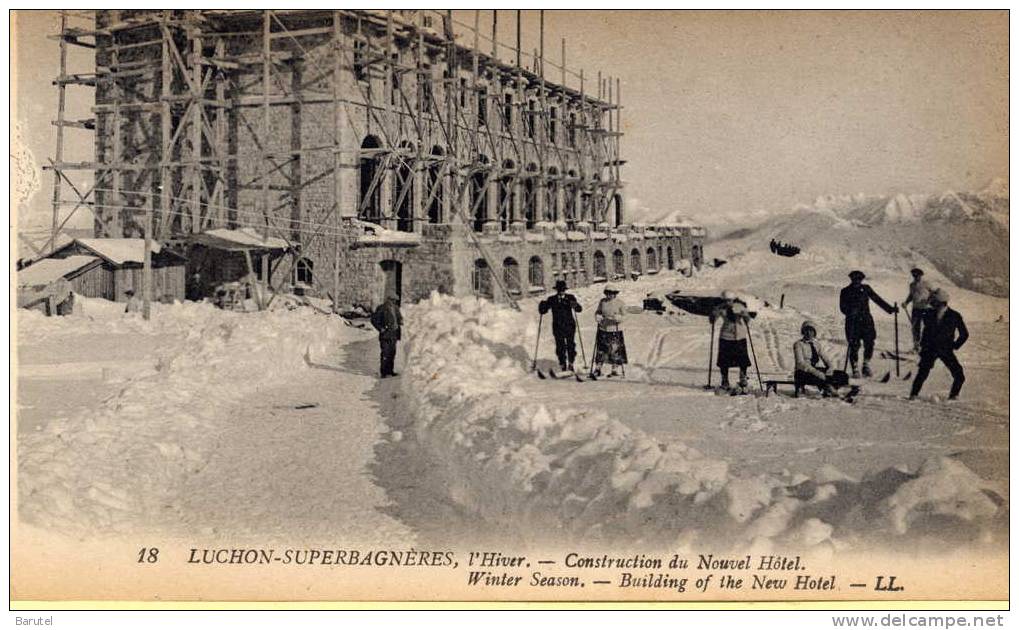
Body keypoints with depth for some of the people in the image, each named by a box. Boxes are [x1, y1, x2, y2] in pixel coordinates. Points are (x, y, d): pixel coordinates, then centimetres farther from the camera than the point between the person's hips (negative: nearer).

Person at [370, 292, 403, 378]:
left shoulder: (395, 308, 12)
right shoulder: (381, 308, -9)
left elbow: (399, 317, 28)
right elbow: (374, 319, -8)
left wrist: (400, 321, 5)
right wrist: (380, 328, -13)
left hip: (393, 334, 7)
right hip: (385, 335, -7)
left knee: (392, 353, 11)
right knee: (385, 353, -9)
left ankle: (390, 371, 20)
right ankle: (383, 372, -6)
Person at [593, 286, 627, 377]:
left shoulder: (619, 303, -2)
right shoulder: (602, 301, 7)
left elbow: (624, 316, -1)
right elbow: (598, 312, 15)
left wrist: (616, 318, -20)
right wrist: (598, 317, -7)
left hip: (615, 330, -3)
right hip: (603, 330, 3)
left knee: (615, 351, 0)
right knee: (600, 350, 2)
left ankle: (615, 370, 8)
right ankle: (598, 369, 9)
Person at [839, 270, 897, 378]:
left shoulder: (866, 289, 9)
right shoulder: (845, 292, 3)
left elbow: (877, 299, 11)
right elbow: (842, 307, 1)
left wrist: (890, 309, 6)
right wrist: (850, 312, -20)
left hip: (866, 321, 2)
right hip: (853, 323, -2)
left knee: (869, 344, -3)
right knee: (854, 346, -5)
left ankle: (866, 366, 14)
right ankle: (855, 370, 3)